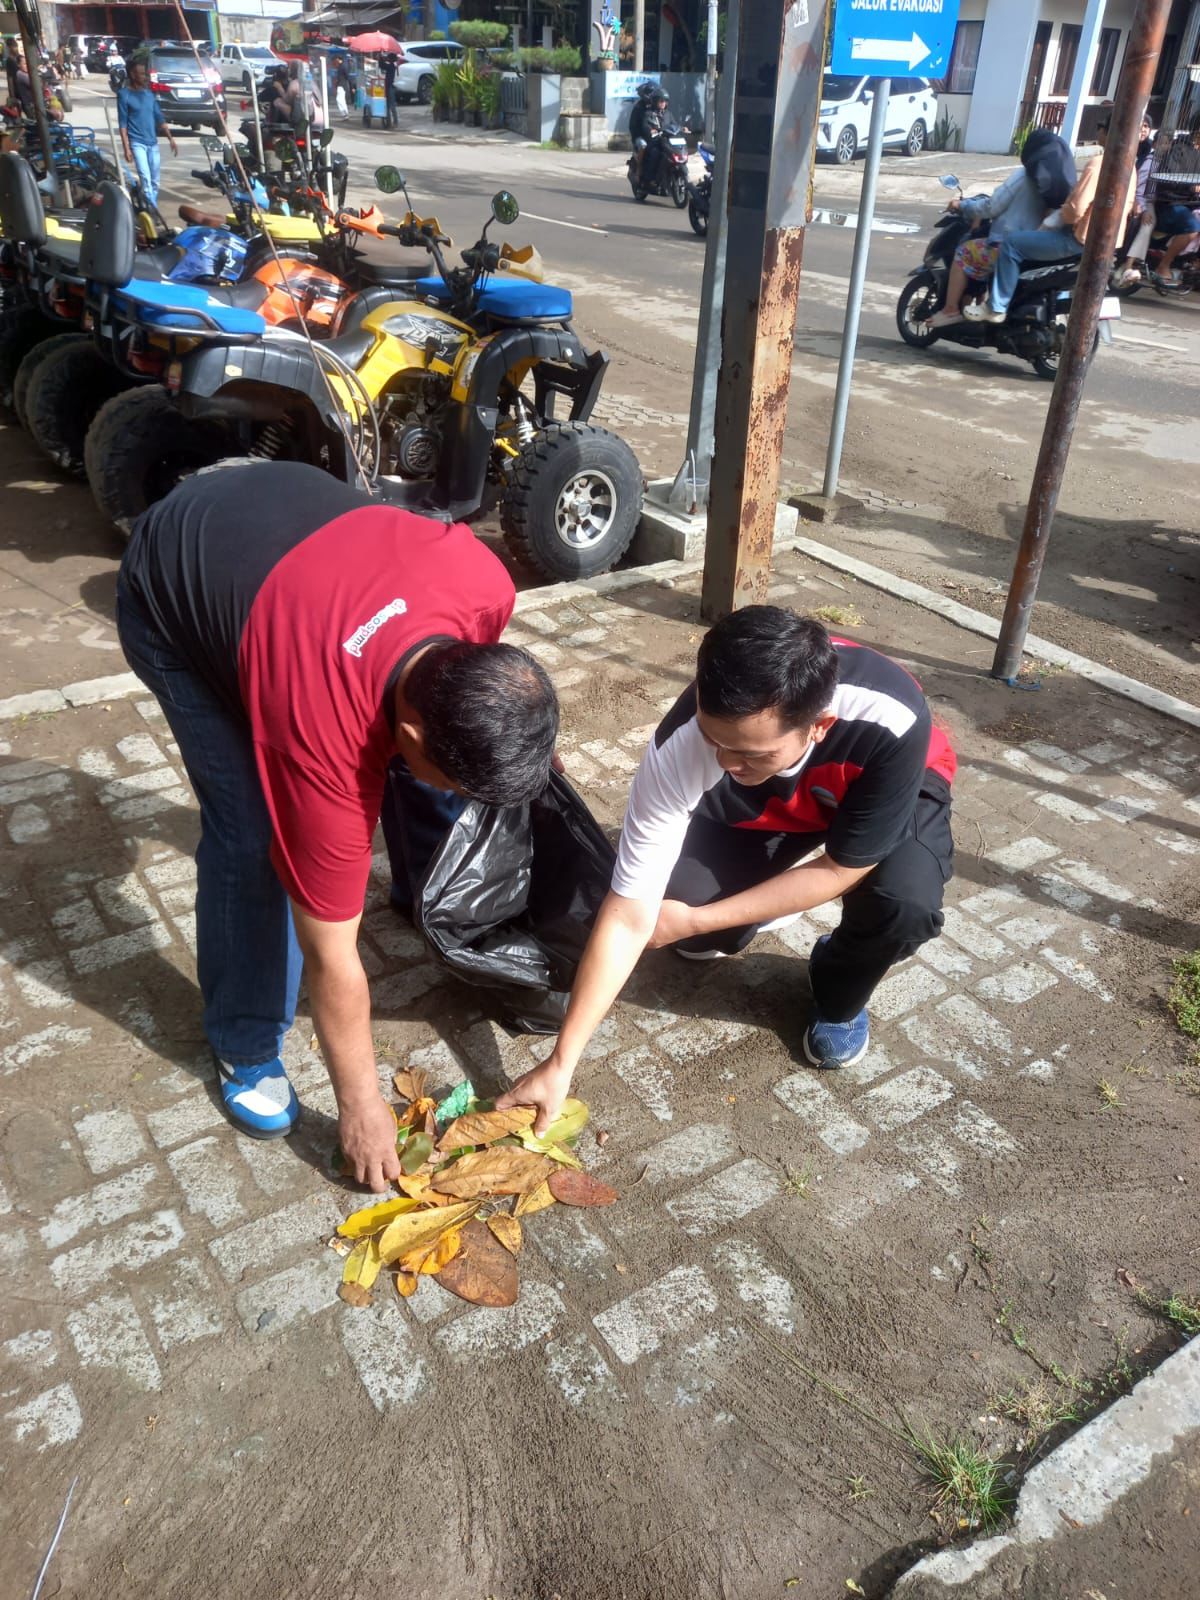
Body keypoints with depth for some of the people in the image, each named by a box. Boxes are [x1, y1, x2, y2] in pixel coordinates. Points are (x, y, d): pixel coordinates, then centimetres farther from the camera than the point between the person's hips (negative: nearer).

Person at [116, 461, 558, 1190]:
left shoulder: (487, 585, -30)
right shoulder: (325, 744, -39)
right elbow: (331, 953, -26)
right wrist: (360, 1101, -15)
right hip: (172, 593, -5)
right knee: (253, 834, -16)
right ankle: (246, 1045, 7)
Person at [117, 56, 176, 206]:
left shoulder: (150, 92, 10)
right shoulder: (124, 94, -5)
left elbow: (159, 118, 16)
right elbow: (122, 123, -7)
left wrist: (170, 138, 8)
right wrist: (126, 148, -14)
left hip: (153, 143, 6)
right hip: (137, 143, -5)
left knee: (155, 182, 8)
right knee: (146, 180, -16)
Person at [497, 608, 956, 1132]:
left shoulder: (891, 720, -42)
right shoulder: (679, 748, -37)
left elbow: (842, 868, -26)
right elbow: (629, 917, -30)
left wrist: (696, 921, -24)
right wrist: (561, 1062, -28)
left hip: (888, 791, -1)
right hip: (756, 810, 2)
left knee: (904, 903, -32)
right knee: (673, 902, -21)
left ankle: (839, 999, 3)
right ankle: (766, 897, 15)